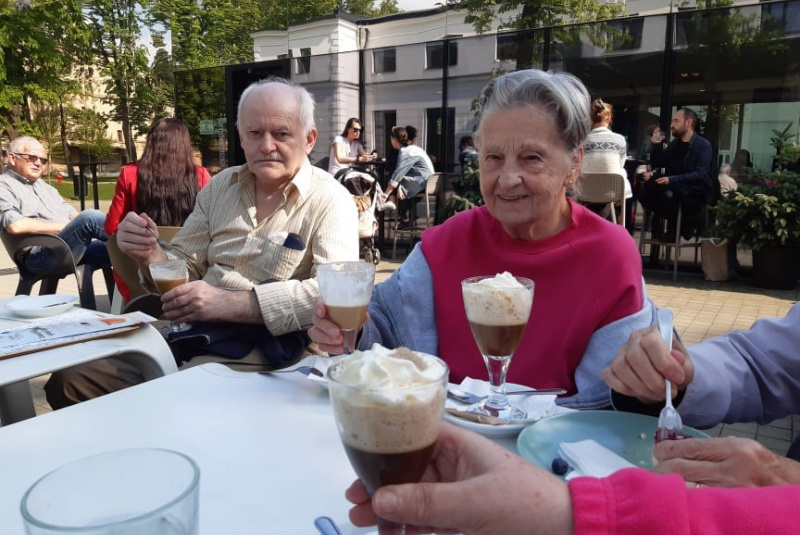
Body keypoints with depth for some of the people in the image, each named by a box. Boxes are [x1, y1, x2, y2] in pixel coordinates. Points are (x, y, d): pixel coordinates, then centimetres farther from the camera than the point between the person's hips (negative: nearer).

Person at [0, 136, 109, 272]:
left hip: (76, 245, 8)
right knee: (90, 217, -31)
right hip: (41, 254, -8)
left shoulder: (44, 186, 29)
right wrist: (65, 227, -8)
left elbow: (70, 213, 24)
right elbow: (15, 225, -13)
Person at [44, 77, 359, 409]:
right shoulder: (221, 185, 13)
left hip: (260, 348, -5)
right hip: (189, 330, 6)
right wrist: (150, 255, -6)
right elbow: (187, 270, 18)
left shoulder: (330, 201, -6)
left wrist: (228, 303, -25)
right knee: (71, 380, -6)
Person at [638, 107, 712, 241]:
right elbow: (656, 163, 20)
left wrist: (672, 179, -28)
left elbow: (700, 174, -18)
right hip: (673, 188, 7)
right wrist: (656, 145, 3)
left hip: (696, 192, -7)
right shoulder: (674, 143, 13)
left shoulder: (703, 145, -7)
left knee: (669, 194, -36)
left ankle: (673, 229, -11)